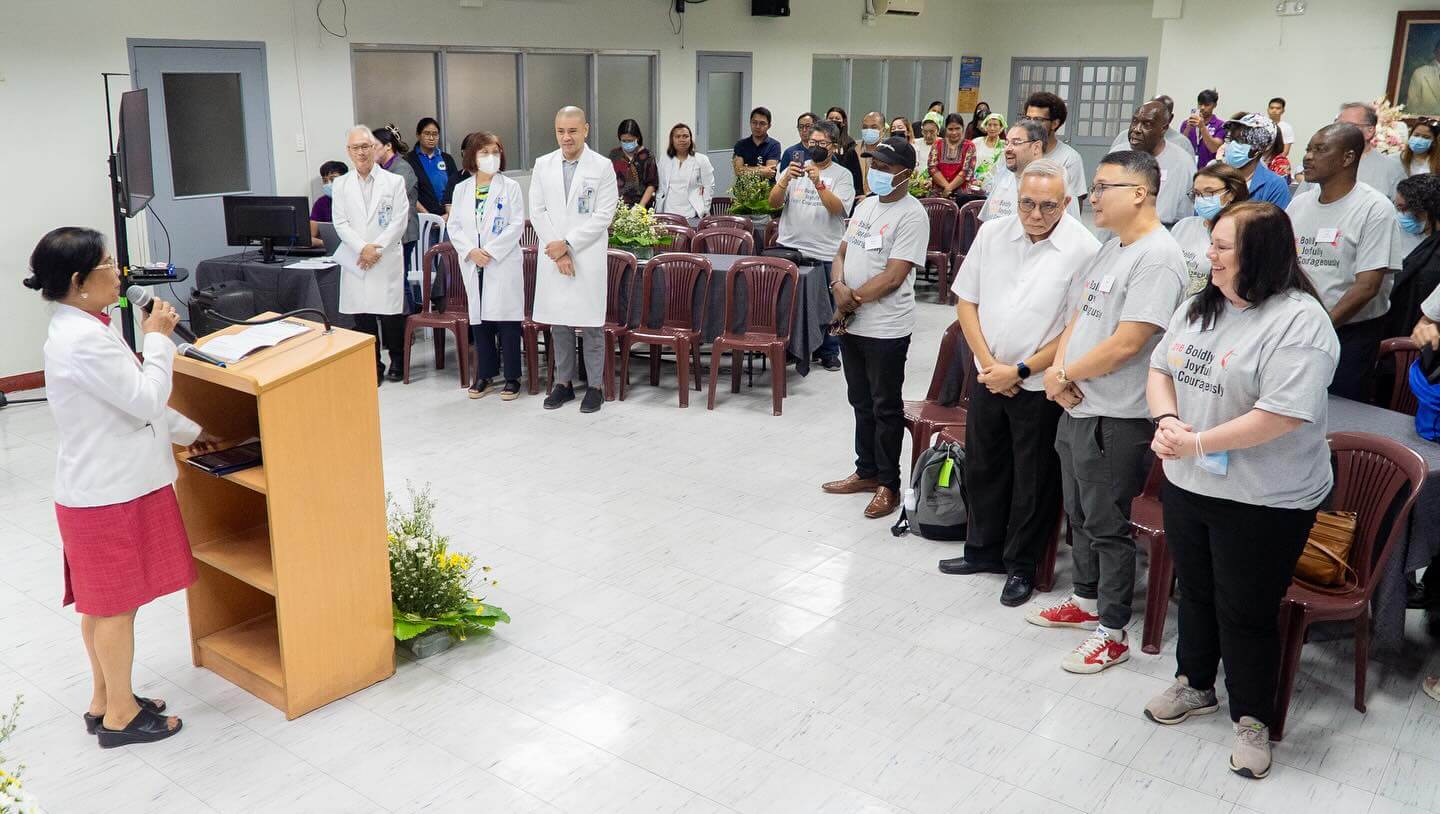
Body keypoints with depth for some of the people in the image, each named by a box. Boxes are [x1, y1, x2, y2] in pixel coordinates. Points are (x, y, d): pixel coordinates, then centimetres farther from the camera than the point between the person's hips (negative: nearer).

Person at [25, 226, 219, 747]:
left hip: (103, 486, 10)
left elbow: (130, 400, 18)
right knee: (118, 603, 3)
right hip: (110, 493, -10)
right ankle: (120, 716, 17)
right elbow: (146, 400, -21)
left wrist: (189, 433, 23)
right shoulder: (83, 340, -24)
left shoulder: (80, 330, 9)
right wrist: (158, 340, -11)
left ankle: (104, 701, 33)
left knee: (102, 601, 19)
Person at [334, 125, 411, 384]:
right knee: (362, 316, 3)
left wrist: (376, 249, -12)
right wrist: (362, 248, -12)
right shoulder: (341, 184, 9)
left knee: (391, 314, 0)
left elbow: (399, 221, -4)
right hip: (355, 261, 2)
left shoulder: (394, 181, 2)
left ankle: (398, 362, 19)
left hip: (388, 260, -2)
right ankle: (372, 367, 13)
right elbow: (341, 224, 3)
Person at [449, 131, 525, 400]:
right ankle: (484, 374, 20)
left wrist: (490, 251, -14)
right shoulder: (462, 189, 9)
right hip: (473, 265, 4)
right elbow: (453, 226, 7)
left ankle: (512, 377, 7)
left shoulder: (510, 187, -1)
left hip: (504, 263, -3)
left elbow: (517, 224, -7)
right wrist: (470, 251, -9)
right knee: (479, 319, 9)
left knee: (507, 319, -2)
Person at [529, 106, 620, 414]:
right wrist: (558, 252, -6)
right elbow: (537, 211, 5)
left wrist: (567, 244, -12)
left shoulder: (602, 167, -2)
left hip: (588, 257, -3)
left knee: (591, 324, 1)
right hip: (552, 256, 3)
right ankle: (563, 383, 20)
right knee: (559, 323, 9)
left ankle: (595, 386, 10)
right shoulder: (543, 164, 7)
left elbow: (604, 215, -7)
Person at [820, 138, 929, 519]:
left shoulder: (912, 216, -14)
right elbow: (842, 253, 12)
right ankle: (866, 472, 32)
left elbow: (893, 276, -20)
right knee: (862, 402, 18)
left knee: (886, 408, 3)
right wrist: (839, 286, -8)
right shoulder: (865, 205, 12)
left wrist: (853, 300, -14)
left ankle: (888, 485, 15)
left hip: (886, 329, -8)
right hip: (851, 324, 8)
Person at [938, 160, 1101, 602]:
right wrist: (987, 362, -7)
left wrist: (1019, 371, -16)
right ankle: (983, 550, 36)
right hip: (988, 377, 5)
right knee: (983, 467, 17)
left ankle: (1021, 564, 26)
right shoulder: (992, 233, 0)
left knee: (1034, 482, 9)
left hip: (1039, 386, -5)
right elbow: (966, 301, 4)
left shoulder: (1084, 250, -16)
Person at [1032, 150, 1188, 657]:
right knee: (1080, 515, 21)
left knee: (1108, 526, 3)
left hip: (1116, 420, -9)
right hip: (1077, 407, 9)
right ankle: (1087, 602, 39)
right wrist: (1059, 368, -4)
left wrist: (1064, 375, -12)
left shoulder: (1157, 258, -20)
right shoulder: (1111, 248, 11)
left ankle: (1112, 633, 17)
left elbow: (1126, 344, -25)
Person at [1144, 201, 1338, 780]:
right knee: (1195, 592, 22)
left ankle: (1251, 720, 27)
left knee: (1246, 612, 6)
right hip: (1187, 485, 7)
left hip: (1263, 501, -7)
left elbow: (1284, 414, -26)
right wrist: (1167, 421, -11)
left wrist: (1197, 442, -23)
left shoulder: (1299, 321, -19)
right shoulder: (1199, 307, 5)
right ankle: (1194, 684, 43)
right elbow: (1160, 368, 10)